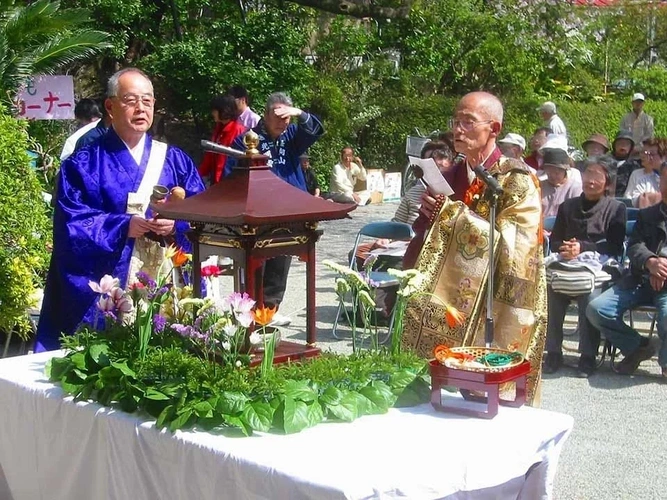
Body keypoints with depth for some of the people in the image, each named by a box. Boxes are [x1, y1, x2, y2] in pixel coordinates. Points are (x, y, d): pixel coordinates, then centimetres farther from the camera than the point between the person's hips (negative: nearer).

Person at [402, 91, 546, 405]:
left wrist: (451, 212, -19)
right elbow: (429, 238, 21)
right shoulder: (454, 176, 12)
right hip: (446, 306, 6)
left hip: (487, 314, -6)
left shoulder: (517, 181, -8)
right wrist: (428, 216, -2)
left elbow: (514, 246, -21)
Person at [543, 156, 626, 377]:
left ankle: (588, 356, -24)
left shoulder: (616, 208, 11)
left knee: (590, 293, -36)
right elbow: (554, 242, 18)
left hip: (598, 269, -3)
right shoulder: (567, 206, 21)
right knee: (550, 288, -30)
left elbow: (615, 247, 1)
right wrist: (564, 248, -6)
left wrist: (582, 248, -12)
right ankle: (553, 352, -20)